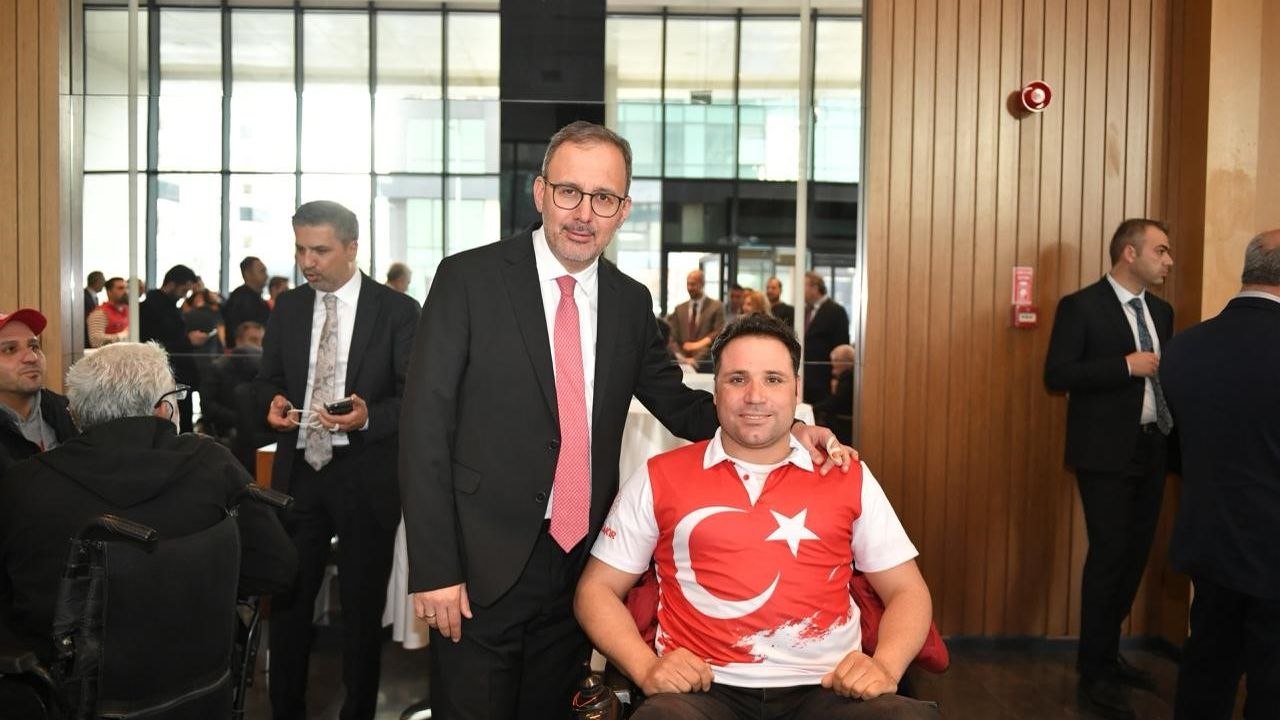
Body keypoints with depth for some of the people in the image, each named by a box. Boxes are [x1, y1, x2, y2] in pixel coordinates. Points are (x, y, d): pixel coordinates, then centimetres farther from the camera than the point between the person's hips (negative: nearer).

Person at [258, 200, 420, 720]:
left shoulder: (397, 311, -6)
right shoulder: (287, 309, 7)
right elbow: (268, 378, 17)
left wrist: (370, 417, -24)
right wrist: (275, 402, -6)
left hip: (366, 479, -3)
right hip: (298, 471, 4)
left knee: (362, 606, 10)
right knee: (287, 598, 9)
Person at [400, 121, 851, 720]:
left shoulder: (631, 302, 5)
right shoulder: (468, 279, -8)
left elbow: (678, 406, 15)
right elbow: (426, 424, -9)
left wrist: (785, 428, -1)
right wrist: (433, 568, -13)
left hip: (580, 563, 4)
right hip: (482, 566, -4)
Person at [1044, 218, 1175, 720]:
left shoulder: (1161, 311, 13)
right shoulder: (1081, 306, -8)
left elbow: (1163, 374, 15)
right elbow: (1056, 376, -15)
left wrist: (1175, 429, -2)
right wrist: (1125, 365, -20)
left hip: (1151, 448, 7)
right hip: (1106, 452, -7)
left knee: (1136, 555, 13)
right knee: (1109, 555, -4)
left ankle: (1107, 654, 29)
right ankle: (1093, 675, 9)